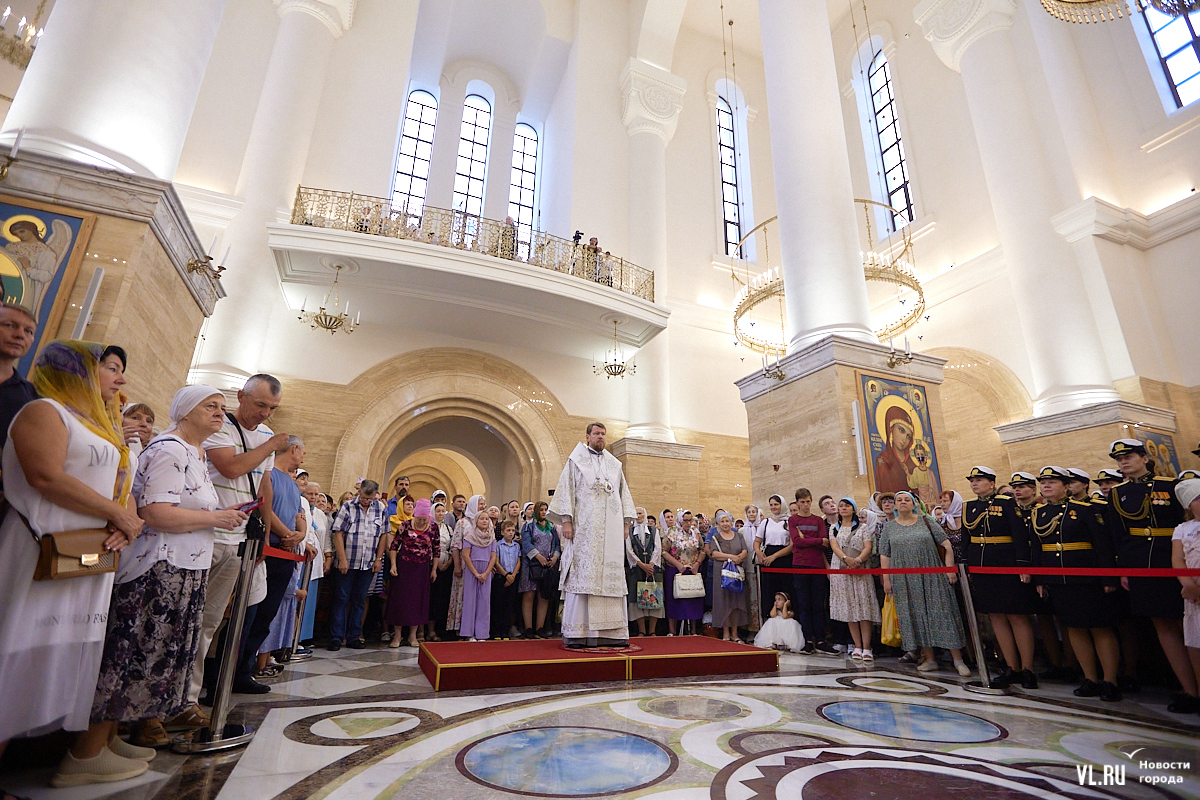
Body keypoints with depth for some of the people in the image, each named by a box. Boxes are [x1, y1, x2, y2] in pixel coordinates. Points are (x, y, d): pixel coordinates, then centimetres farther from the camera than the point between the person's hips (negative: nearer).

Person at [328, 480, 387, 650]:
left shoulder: (381, 509, 2)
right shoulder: (348, 507, -4)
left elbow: (384, 535, 6)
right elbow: (338, 534, -6)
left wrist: (378, 559, 2)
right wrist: (342, 559, -11)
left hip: (369, 564, 2)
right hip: (346, 563, -2)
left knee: (359, 601, 9)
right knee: (341, 599, 3)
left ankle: (354, 637, 17)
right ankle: (336, 637, 11)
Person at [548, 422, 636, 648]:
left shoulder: (615, 465, 17)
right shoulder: (576, 461, 7)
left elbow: (624, 494, 18)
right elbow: (566, 490, 0)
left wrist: (626, 522, 9)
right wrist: (566, 520, -9)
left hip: (611, 529, 4)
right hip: (584, 528, -4)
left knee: (611, 576, 2)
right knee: (582, 576, -5)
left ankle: (610, 630, 7)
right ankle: (578, 632, -1)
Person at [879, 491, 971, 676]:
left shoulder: (926, 521, 4)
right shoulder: (889, 528, 7)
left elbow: (946, 545, 1)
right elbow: (884, 556, 6)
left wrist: (950, 569, -7)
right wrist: (886, 580, 1)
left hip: (931, 577, -1)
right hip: (905, 581, 1)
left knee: (943, 614, -2)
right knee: (915, 617, 4)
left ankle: (958, 660, 7)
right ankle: (929, 659, 14)